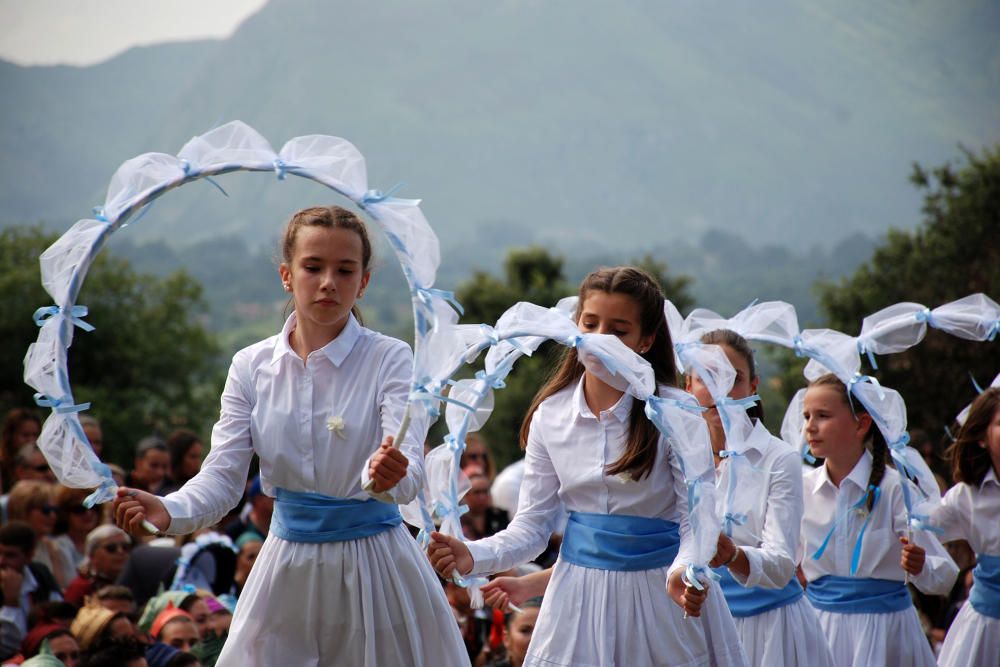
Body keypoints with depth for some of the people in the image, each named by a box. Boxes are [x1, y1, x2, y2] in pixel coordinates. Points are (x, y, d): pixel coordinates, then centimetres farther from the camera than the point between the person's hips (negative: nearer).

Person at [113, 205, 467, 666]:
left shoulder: (390, 360, -9)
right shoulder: (253, 367, 1)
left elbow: (410, 471, -21)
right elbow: (223, 476, -4)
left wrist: (388, 476, -45)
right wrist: (169, 512, -25)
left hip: (374, 566, -3)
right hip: (288, 570, 3)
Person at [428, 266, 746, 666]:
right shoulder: (550, 415, -1)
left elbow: (695, 520, -12)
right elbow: (531, 525, 1)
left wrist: (683, 572, -33)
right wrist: (473, 557, -17)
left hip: (658, 588, -3)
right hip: (579, 591, 3)